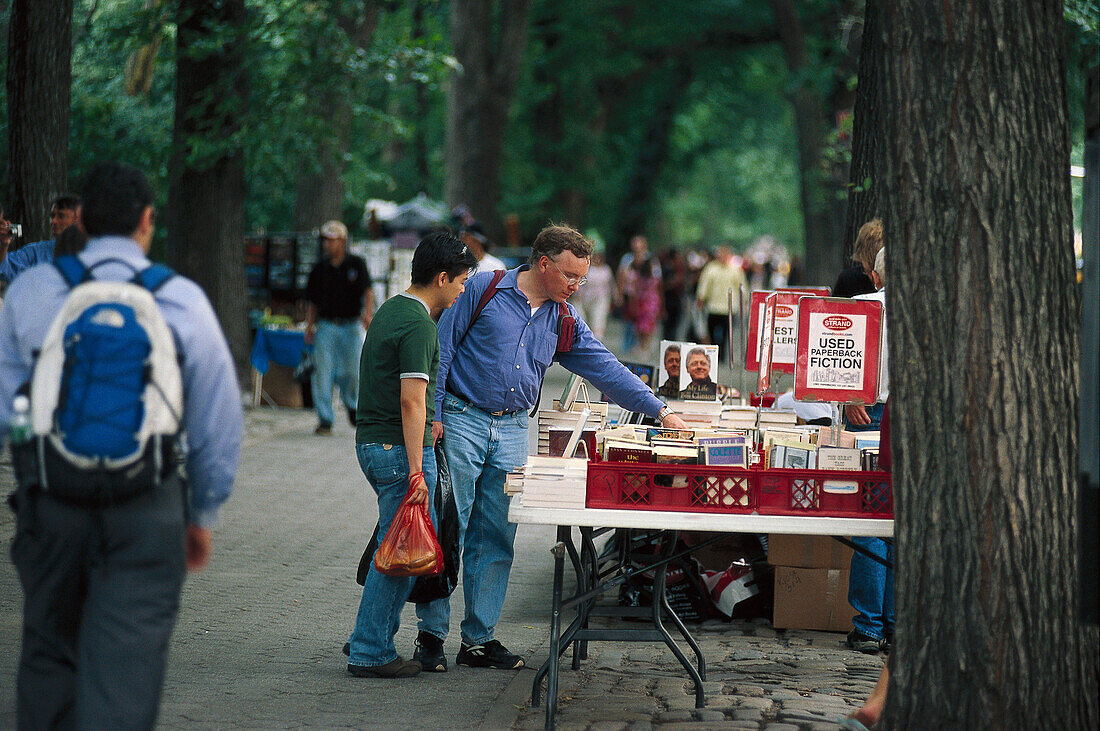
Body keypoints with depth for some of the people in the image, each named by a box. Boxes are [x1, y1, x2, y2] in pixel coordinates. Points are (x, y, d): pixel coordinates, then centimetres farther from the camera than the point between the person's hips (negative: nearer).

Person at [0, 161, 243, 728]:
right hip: (148, 511, -1)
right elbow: (219, 422, 5)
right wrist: (202, 515, 16)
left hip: (51, 503, 2)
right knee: (123, 677, -2)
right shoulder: (182, 300, 1)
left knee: (50, 659, 18)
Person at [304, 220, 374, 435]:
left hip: (352, 326, -2)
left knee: (353, 373, -2)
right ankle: (324, 420, -1)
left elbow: (368, 291, -12)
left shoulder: (356, 264, 0)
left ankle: (352, 404, 30)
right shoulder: (320, 268, 8)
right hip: (326, 326, 2)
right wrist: (309, 326, 4)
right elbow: (313, 301, 14)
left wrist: (367, 312, -30)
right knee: (322, 372, -7)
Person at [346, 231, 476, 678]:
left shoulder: (389, 310, 14)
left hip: (372, 441, 10)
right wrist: (416, 472, -23)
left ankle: (371, 640, 19)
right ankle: (370, 653, 0)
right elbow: (411, 400, -22)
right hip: (398, 447, -10)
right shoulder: (418, 326, -17)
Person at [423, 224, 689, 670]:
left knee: (497, 539, 4)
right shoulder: (483, 290, -4)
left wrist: (659, 411, 3)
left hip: (511, 432, 5)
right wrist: (433, 414, -10)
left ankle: (479, 638, 10)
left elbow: (606, 369, 10)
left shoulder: (563, 321, 11)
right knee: (447, 529, -5)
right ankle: (431, 633, 2)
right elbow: (441, 349, -4)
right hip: (460, 420, -5)